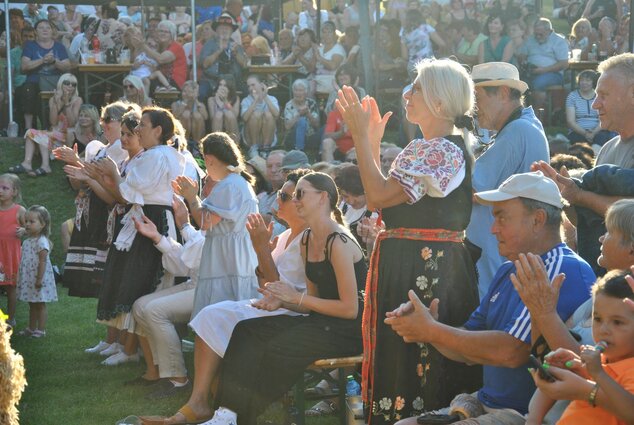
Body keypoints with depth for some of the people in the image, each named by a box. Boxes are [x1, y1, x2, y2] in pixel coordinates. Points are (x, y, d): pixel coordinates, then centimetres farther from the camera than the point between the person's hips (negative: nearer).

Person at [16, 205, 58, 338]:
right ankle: (31, 328, 25)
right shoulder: (27, 241, 10)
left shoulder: (42, 242, -17)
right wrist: (20, 277, 18)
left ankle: (41, 330, 6)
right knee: (32, 305, 17)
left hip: (39, 279, -8)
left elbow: (42, 262, -20)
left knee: (40, 305, 0)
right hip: (28, 279, 9)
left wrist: (39, 279, -22)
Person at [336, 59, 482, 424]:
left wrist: (361, 135, -15)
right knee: (400, 360, 15)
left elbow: (379, 195, -22)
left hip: (424, 269, -10)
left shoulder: (446, 151, -16)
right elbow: (382, 195, 16)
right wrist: (372, 141, 14)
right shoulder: (425, 148, 17)